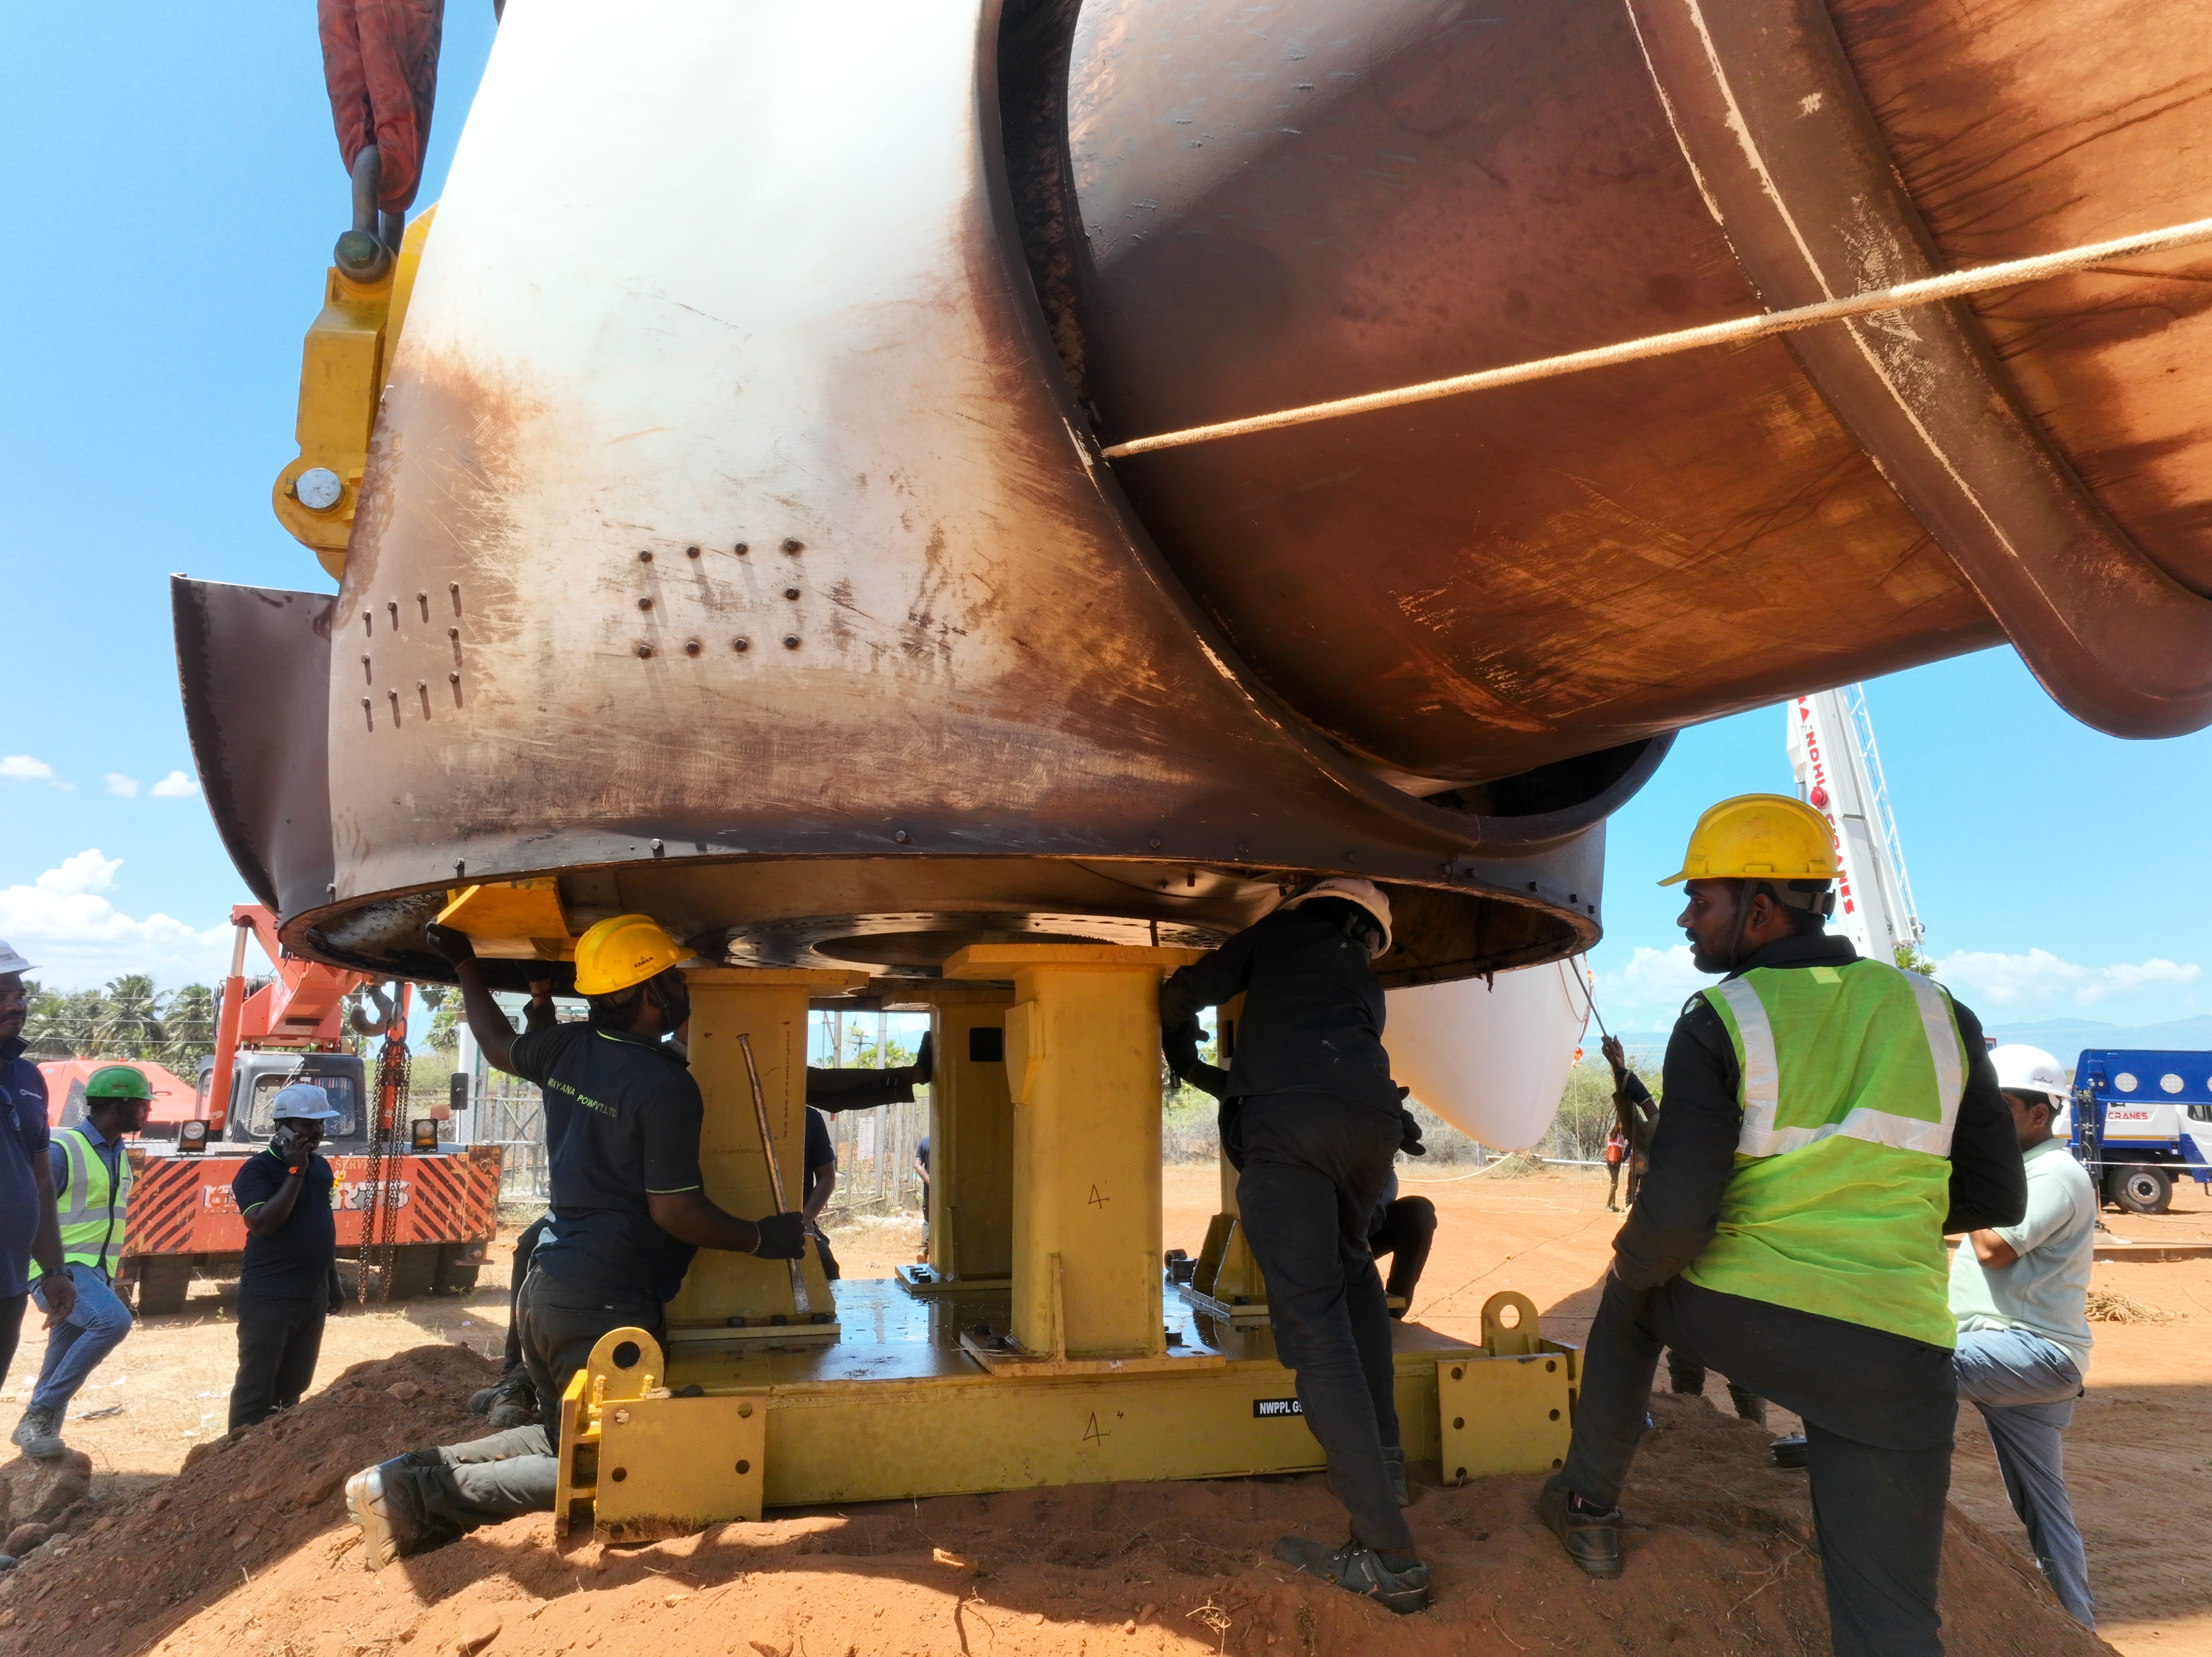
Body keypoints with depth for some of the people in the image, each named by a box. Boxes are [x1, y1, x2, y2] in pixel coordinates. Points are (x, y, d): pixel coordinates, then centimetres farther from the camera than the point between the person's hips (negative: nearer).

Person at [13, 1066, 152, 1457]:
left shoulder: (120, 1157, 14)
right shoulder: (62, 1151, -12)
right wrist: (50, 1275, -19)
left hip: (96, 1274, 8)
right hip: (62, 1270, -8)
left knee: (60, 1369, 9)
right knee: (113, 1320, -28)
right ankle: (41, 1412, -17)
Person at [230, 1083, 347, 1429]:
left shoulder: (320, 1167, 10)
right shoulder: (257, 1170, -12)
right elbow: (261, 1224, -26)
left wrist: (333, 1283, 20)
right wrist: (295, 1173, -23)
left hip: (313, 1297, 7)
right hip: (268, 1299, -7)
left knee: (293, 1386, 16)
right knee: (256, 1388, 1)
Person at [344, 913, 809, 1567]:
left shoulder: (571, 1050, 3)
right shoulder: (666, 1085, -19)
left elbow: (500, 1045, 24)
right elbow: (674, 1211, -18)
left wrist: (465, 965, 37)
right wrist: (762, 1238, -5)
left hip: (544, 1289, 9)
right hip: (608, 1306, -8)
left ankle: (413, 1471, 9)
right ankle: (433, 1494, -6)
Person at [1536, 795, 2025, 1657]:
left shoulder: (1719, 1023, -8)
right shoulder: (1936, 1014, 5)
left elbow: (1674, 1217, -15)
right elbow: (1995, 1198, 10)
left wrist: (1631, 1264, 7)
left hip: (1733, 1316, -2)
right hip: (1894, 1350, 3)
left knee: (1628, 1298, 31)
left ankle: (1589, 1506, 36)